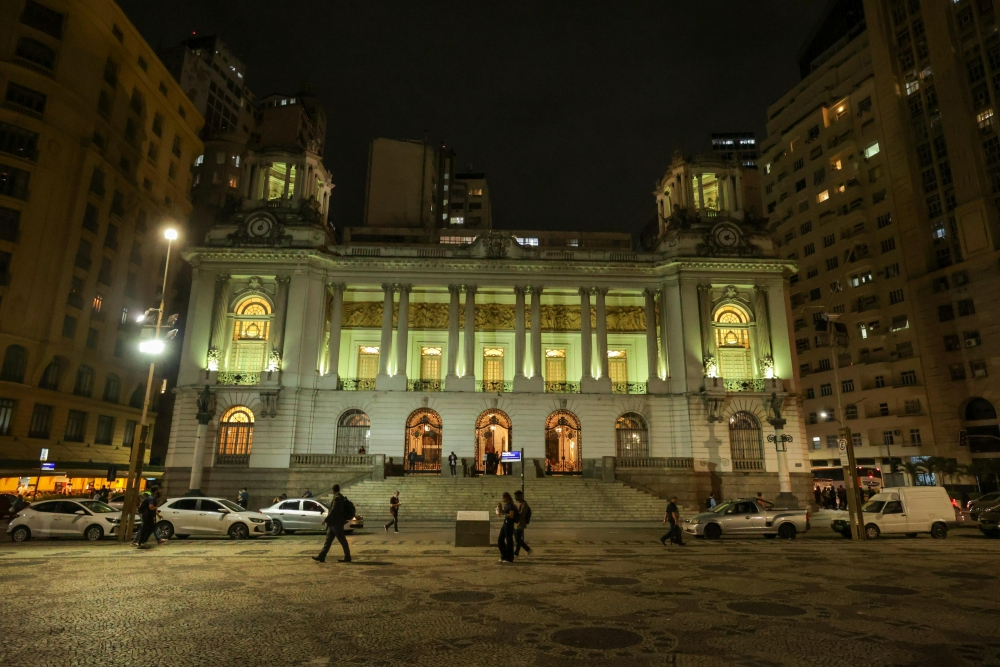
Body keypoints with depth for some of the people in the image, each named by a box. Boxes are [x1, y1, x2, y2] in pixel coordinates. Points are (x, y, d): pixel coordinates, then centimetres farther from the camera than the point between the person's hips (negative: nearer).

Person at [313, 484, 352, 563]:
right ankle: (321, 557, 9)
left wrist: (326, 520, -15)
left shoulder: (337, 498, -18)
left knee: (342, 540, -1)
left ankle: (347, 557, 6)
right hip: (333, 523, 10)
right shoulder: (341, 498, 12)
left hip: (336, 523, -10)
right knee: (328, 540, 8)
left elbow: (333, 511, -22)